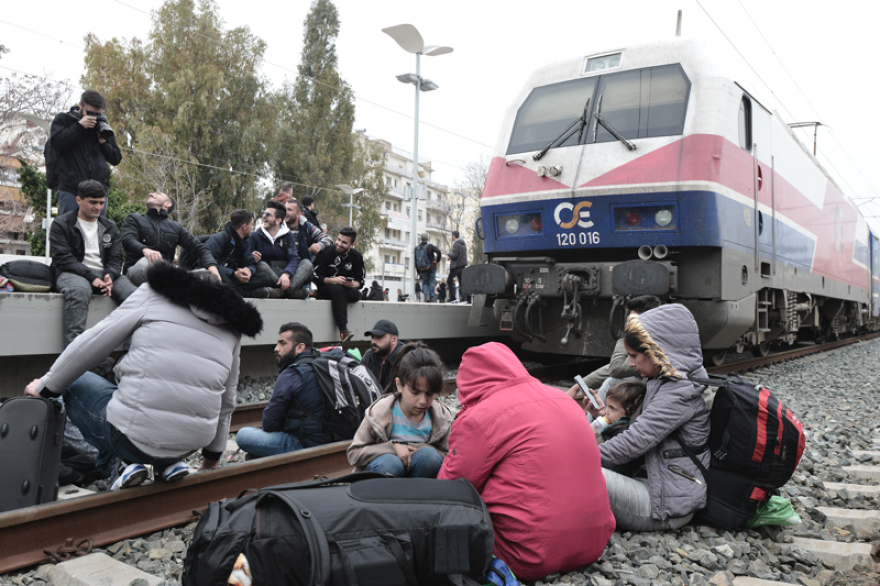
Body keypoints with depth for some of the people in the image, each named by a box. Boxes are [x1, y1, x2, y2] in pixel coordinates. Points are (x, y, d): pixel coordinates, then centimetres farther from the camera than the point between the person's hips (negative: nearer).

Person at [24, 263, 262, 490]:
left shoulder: (154, 294, 3)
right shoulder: (231, 326, 12)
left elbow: (91, 344, 2)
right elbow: (226, 402, 17)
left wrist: (46, 387, 18)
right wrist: (213, 457, 30)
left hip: (134, 437, -4)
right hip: (189, 444, 5)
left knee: (75, 382, 24)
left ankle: (119, 463, 9)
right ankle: (169, 462, 17)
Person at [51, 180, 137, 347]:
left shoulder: (110, 226, 21)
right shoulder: (61, 224, 7)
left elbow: (116, 258, 12)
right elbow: (63, 258, -5)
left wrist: (110, 276, -12)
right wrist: (92, 277, -19)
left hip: (105, 274, 4)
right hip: (73, 273, -3)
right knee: (79, 291, -41)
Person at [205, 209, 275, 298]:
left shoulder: (246, 242, 13)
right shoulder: (217, 239, -13)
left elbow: (251, 264, 9)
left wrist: (249, 270, -18)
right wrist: (234, 273, -32)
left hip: (231, 278, 7)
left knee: (264, 279, -10)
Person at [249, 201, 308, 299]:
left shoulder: (288, 235, 6)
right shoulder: (255, 236, 6)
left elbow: (294, 259, -9)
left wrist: (286, 274, -31)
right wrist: (252, 258, -25)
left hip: (285, 274, 1)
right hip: (266, 276, -1)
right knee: (261, 265, -32)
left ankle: (286, 290, -44)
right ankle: (292, 290, -37)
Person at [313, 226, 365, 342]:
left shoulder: (357, 257, 4)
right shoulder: (326, 253, -5)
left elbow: (361, 281, 2)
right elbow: (316, 277, -8)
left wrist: (353, 284, -21)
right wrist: (334, 280, -22)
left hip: (347, 289, 3)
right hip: (325, 290, -3)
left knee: (356, 294, -31)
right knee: (337, 289, -37)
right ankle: (343, 330, -47)